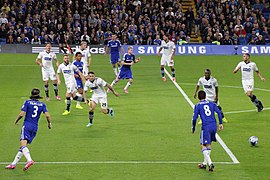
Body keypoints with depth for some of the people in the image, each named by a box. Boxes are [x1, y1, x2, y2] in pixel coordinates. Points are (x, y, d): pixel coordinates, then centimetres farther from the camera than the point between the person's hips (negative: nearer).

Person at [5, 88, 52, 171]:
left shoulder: (27, 102, -1)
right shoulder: (42, 104, 8)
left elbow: (22, 114, -7)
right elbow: (47, 115, -2)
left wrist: (16, 121, 11)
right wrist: (49, 123, 15)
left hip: (27, 125, -5)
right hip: (35, 127, 5)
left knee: (23, 144, -18)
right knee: (23, 145, 10)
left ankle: (29, 160, -42)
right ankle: (13, 163, 11)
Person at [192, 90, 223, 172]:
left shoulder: (198, 106, 2)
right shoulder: (211, 103, 13)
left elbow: (194, 118, -2)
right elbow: (219, 112, 4)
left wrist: (193, 128, 10)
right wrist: (220, 123, 9)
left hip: (206, 127, -5)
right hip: (214, 126, 5)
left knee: (203, 146, -2)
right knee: (208, 145, 18)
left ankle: (210, 163, -20)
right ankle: (204, 163, 25)